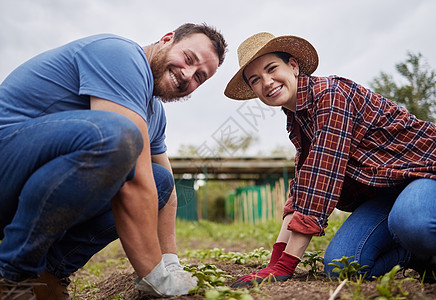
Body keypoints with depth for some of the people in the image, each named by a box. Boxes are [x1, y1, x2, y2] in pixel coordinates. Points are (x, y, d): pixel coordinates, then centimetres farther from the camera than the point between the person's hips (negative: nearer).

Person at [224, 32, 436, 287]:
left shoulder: (330, 94, -20)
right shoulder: (297, 122, 7)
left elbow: (321, 180, -28)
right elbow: (301, 188, 5)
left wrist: (285, 266, -27)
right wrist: (276, 259, -5)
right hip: (384, 190, 7)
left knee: (410, 223, -42)